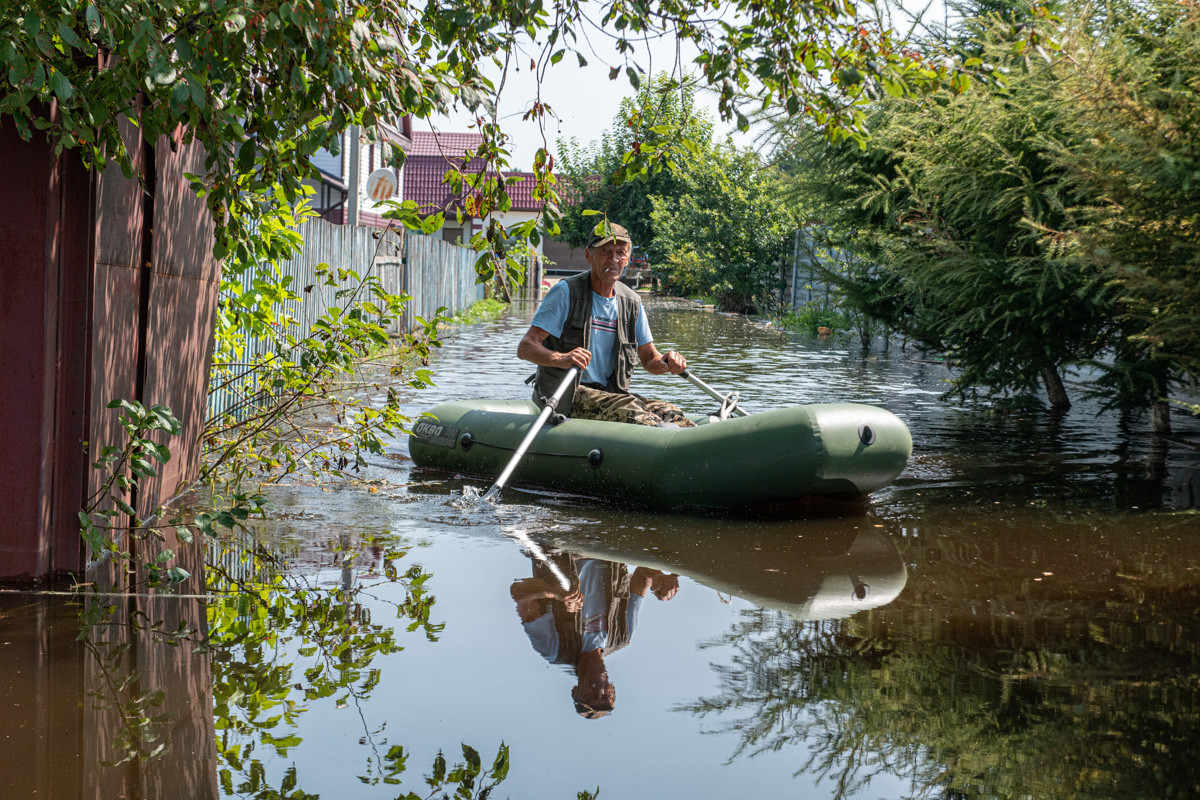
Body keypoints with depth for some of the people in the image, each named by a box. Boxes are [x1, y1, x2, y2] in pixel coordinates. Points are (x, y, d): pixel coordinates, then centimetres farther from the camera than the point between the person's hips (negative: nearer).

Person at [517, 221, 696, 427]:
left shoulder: (631, 302, 11)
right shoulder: (566, 292, -7)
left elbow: (649, 358, 16)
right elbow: (525, 347, -14)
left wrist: (665, 361, -10)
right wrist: (561, 359, -35)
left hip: (610, 391, 6)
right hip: (563, 396, -6)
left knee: (668, 412, -20)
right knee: (623, 406, -35)